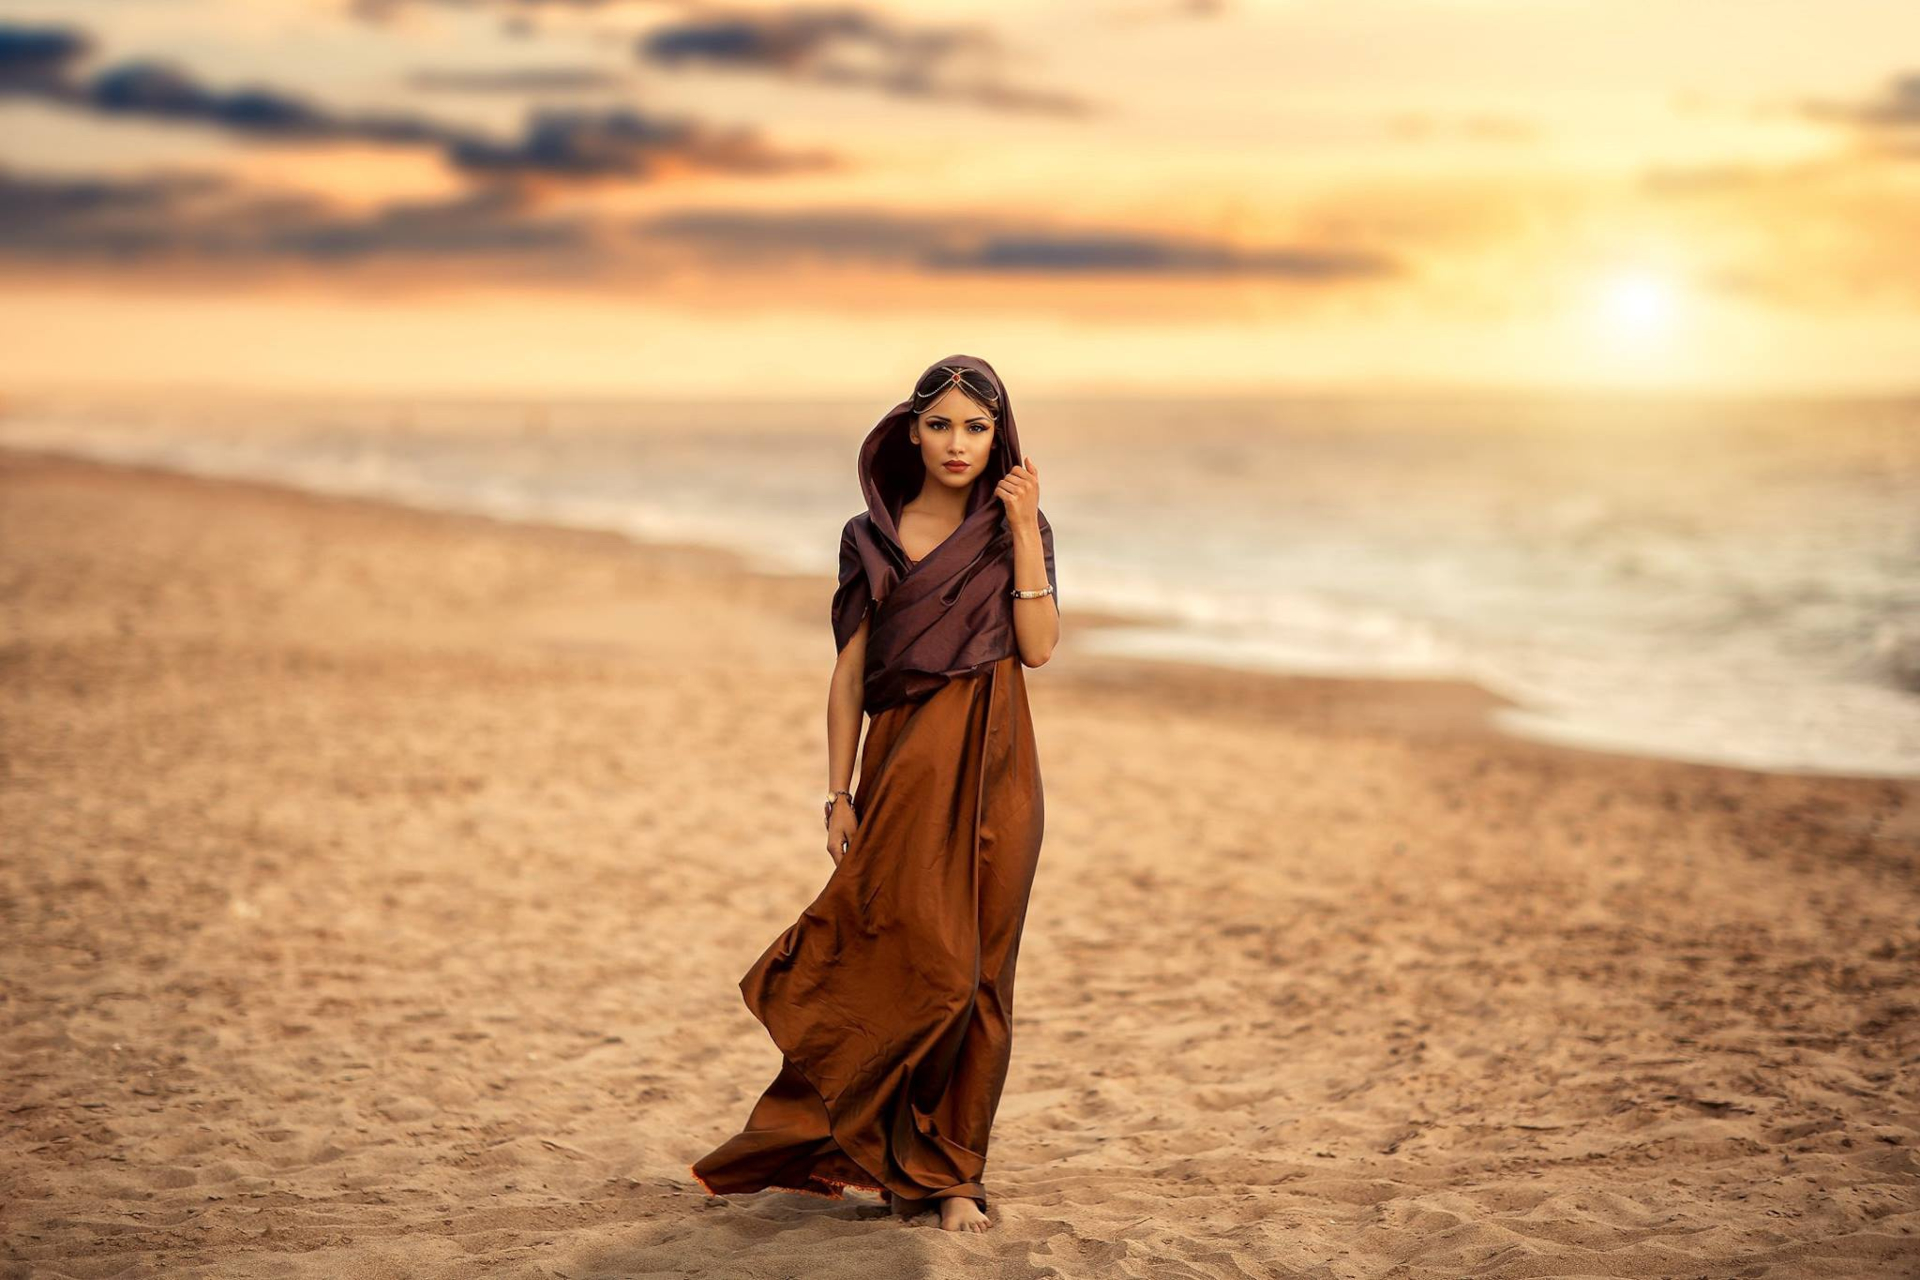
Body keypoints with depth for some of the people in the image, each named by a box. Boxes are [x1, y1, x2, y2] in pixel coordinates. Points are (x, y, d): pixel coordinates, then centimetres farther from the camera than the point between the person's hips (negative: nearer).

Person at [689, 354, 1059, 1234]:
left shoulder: (1016, 529, 6)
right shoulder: (871, 539, 6)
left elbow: (1038, 648, -8)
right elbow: (849, 675, 5)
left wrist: (1024, 532, -13)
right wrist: (839, 794, -1)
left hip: (988, 766, 0)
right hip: (902, 763, 0)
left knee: (974, 969, 0)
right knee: (898, 959, -5)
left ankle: (952, 1171, 9)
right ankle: (902, 1157, 12)